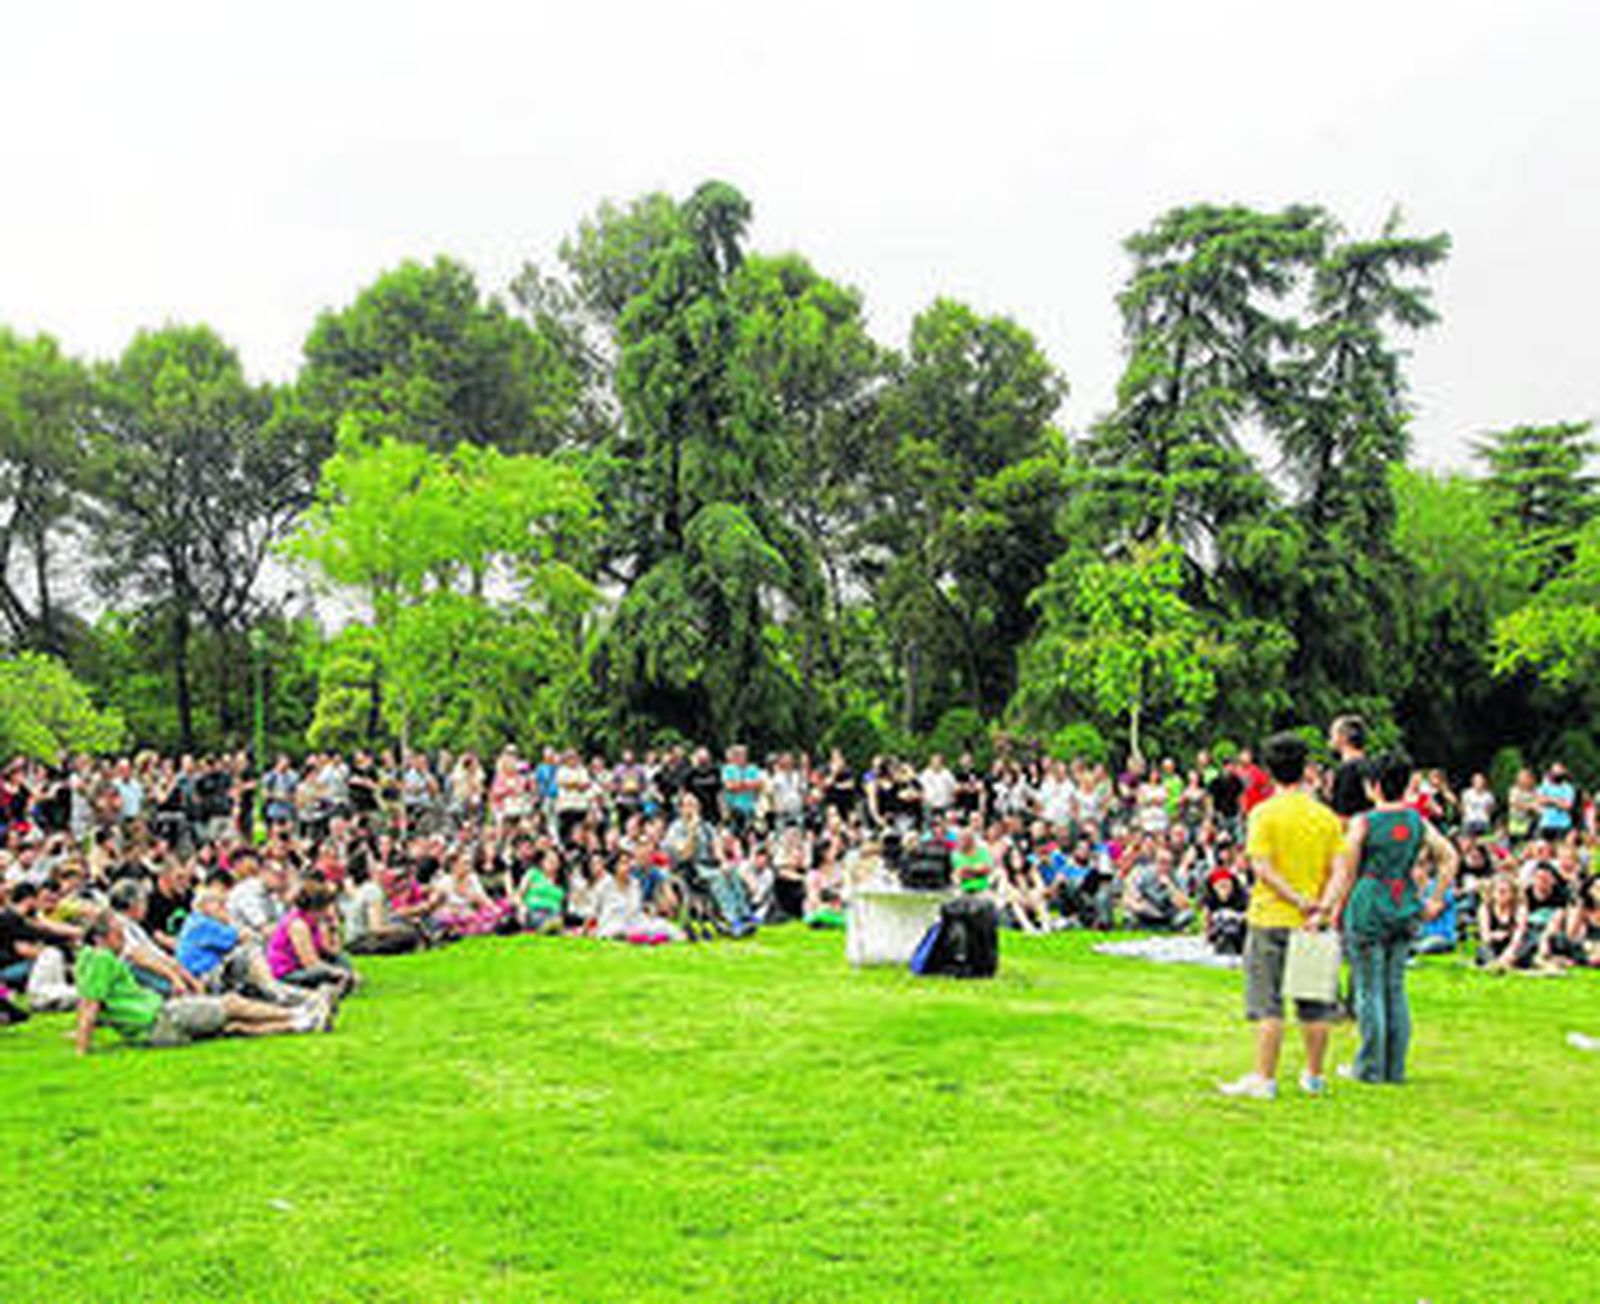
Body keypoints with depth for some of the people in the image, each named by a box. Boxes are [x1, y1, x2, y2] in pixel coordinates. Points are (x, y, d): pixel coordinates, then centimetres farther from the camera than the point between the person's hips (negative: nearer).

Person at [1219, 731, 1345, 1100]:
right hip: (1314, 924, 4)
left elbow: (1263, 869, -15)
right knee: (1313, 1005, 11)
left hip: (1271, 919, -4)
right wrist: (1322, 907, -9)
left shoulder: (1264, 813, -8)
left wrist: (1298, 901, -18)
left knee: (1267, 1005, -1)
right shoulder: (1326, 816, 5)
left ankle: (1263, 1079, 0)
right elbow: (1338, 871, -1)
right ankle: (1314, 1077, 20)